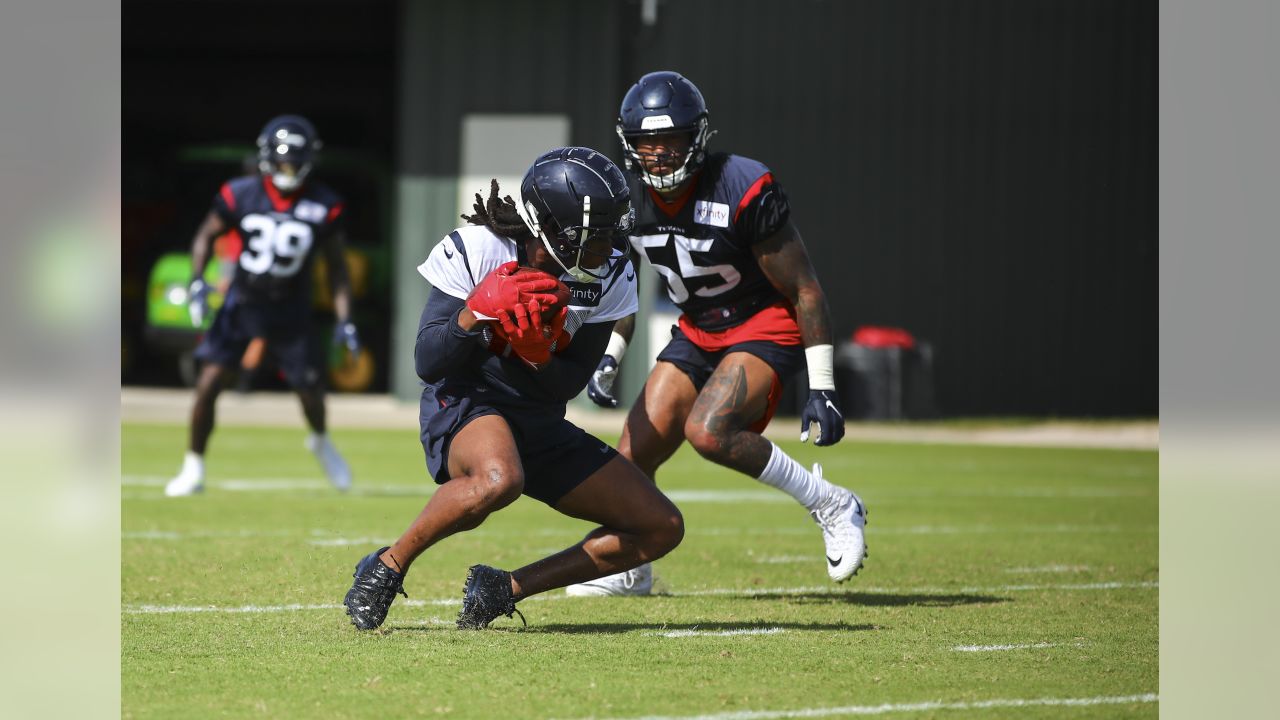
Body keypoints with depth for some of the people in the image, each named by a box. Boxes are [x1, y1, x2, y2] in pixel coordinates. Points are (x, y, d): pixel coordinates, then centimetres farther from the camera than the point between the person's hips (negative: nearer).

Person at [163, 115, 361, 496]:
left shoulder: (323, 206, -11)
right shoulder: (241, 194, -11)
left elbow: (336, 265, -2)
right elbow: (206, 235, 4)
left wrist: (344, 320, -8)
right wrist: (197, 282, -10)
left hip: (290, 310, 0)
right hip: (242, 303, 0)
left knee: (311, 390, 3)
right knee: (208, 384, -12)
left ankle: (321, 442, 39)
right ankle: (193, 470, 2)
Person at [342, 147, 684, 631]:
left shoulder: (609, 279, -6)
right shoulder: (475, 250, -17)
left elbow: (569, 385, -5)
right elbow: (429, 363, -16)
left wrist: (537, 357, -26)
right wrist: (477, 312, -33)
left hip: (541, 426, 6)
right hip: (463, 406, -6)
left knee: (661, 529, -2)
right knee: (499, 479, -42)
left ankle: (504, 589, 2)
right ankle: (388, 566, -18)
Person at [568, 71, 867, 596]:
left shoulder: (743, 191, -24)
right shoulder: (629, 198, -5)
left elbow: (804, 290, -17)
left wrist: (822, 389, -18)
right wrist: (609, 356, 7)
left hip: (766, 327, -6)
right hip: (698, 332, 6)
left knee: (707, 432, -29)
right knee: (634, 454, -1)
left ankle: (832, 507, -12)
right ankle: (628, 570, 25)